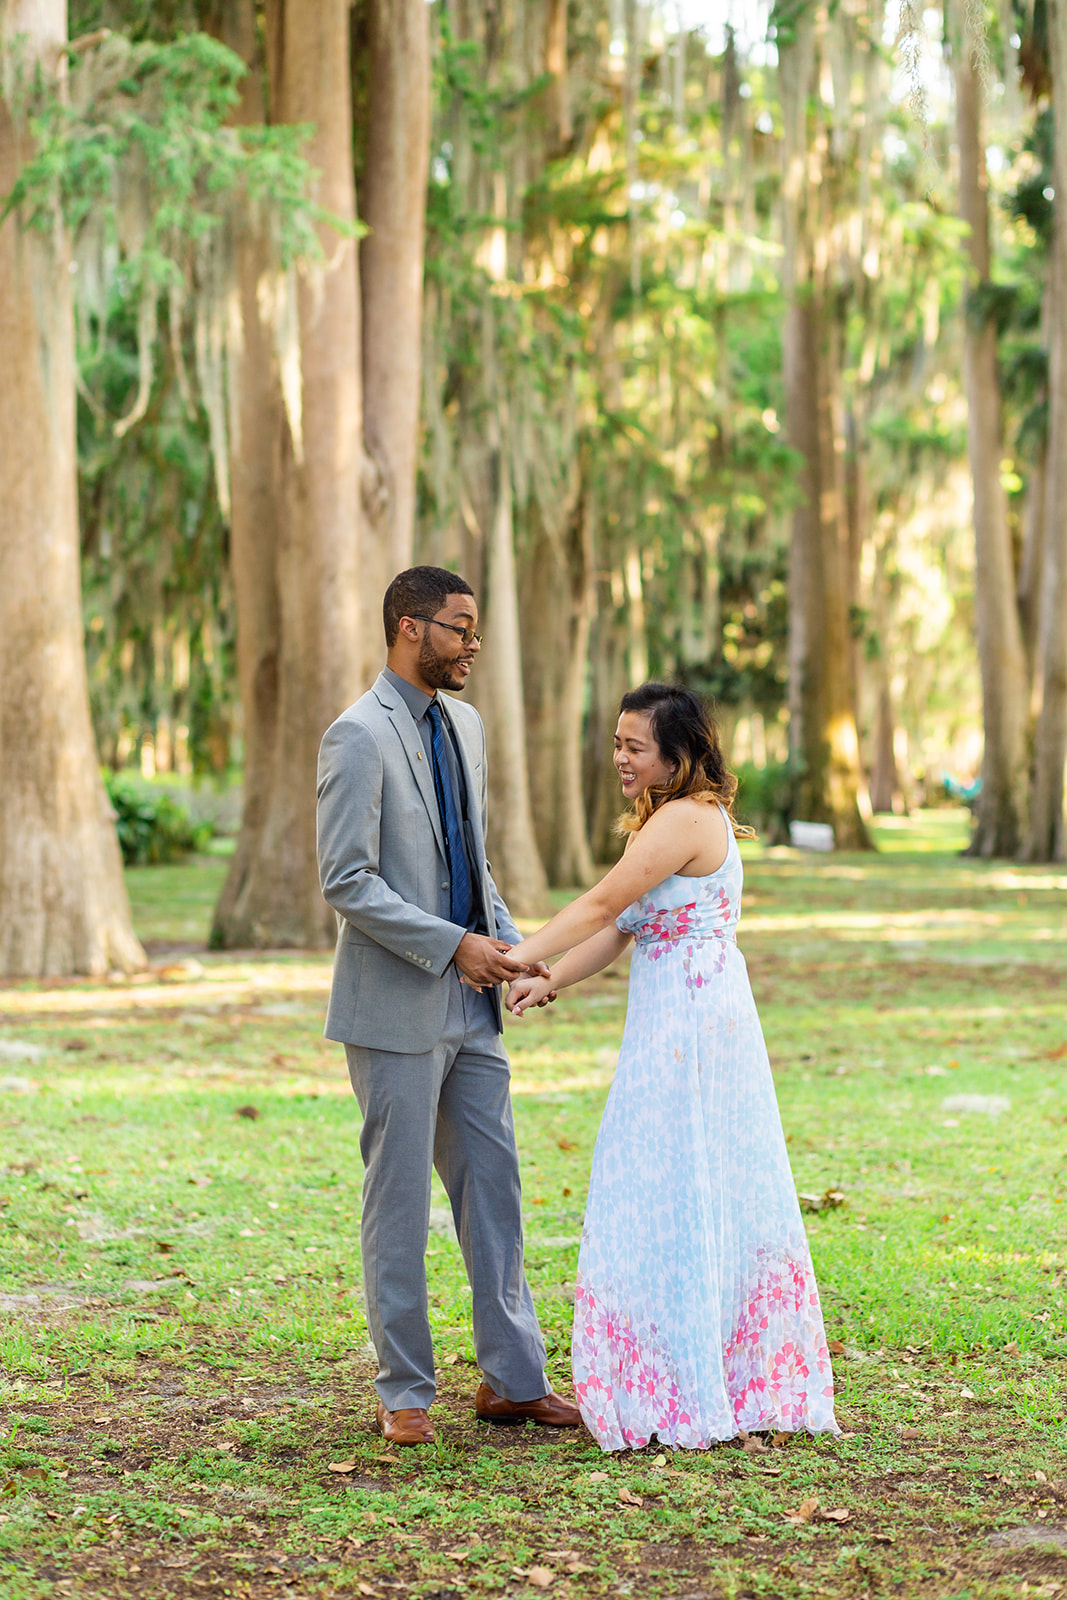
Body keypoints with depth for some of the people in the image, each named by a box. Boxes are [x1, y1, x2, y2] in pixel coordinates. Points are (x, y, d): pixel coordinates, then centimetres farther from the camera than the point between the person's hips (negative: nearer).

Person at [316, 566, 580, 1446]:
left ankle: (513, 1379, 18)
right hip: (397, 1009, -8)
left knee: (494, 1189, 10)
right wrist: (452, 945, -20)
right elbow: (347, 884, -17)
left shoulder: (465, 725, 13)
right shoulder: (358, 736, -13)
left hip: (471, 1006, 8)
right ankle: (405, 1392, 11)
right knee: (400, 1200, 1)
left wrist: (509, 943, 5)